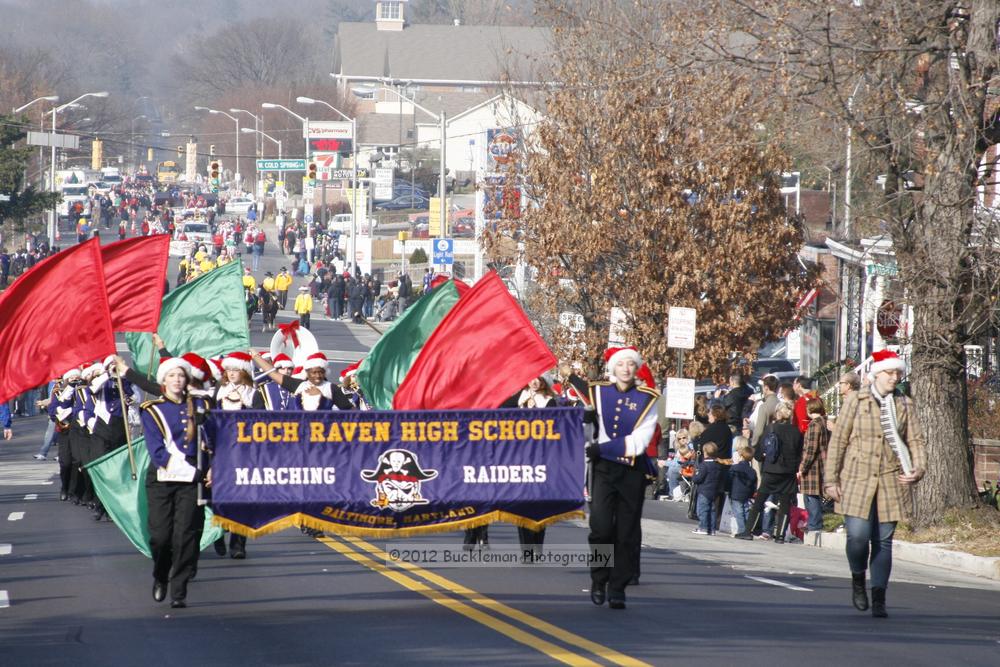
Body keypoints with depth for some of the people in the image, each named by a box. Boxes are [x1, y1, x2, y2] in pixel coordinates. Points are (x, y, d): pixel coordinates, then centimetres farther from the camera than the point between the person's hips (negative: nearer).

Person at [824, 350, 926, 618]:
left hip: (891, 482, 2)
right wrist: (831, 479, -1)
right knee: (858, 535, -15)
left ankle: (878, 598, 8)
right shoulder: (856, 401, 4)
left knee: (883, 540, 1)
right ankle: (858, 579, 13)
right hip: (857, 480, -2)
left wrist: (918, 469, -11)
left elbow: (916, 441, 9)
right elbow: (838, 441, 4)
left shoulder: (905, 406, 11)